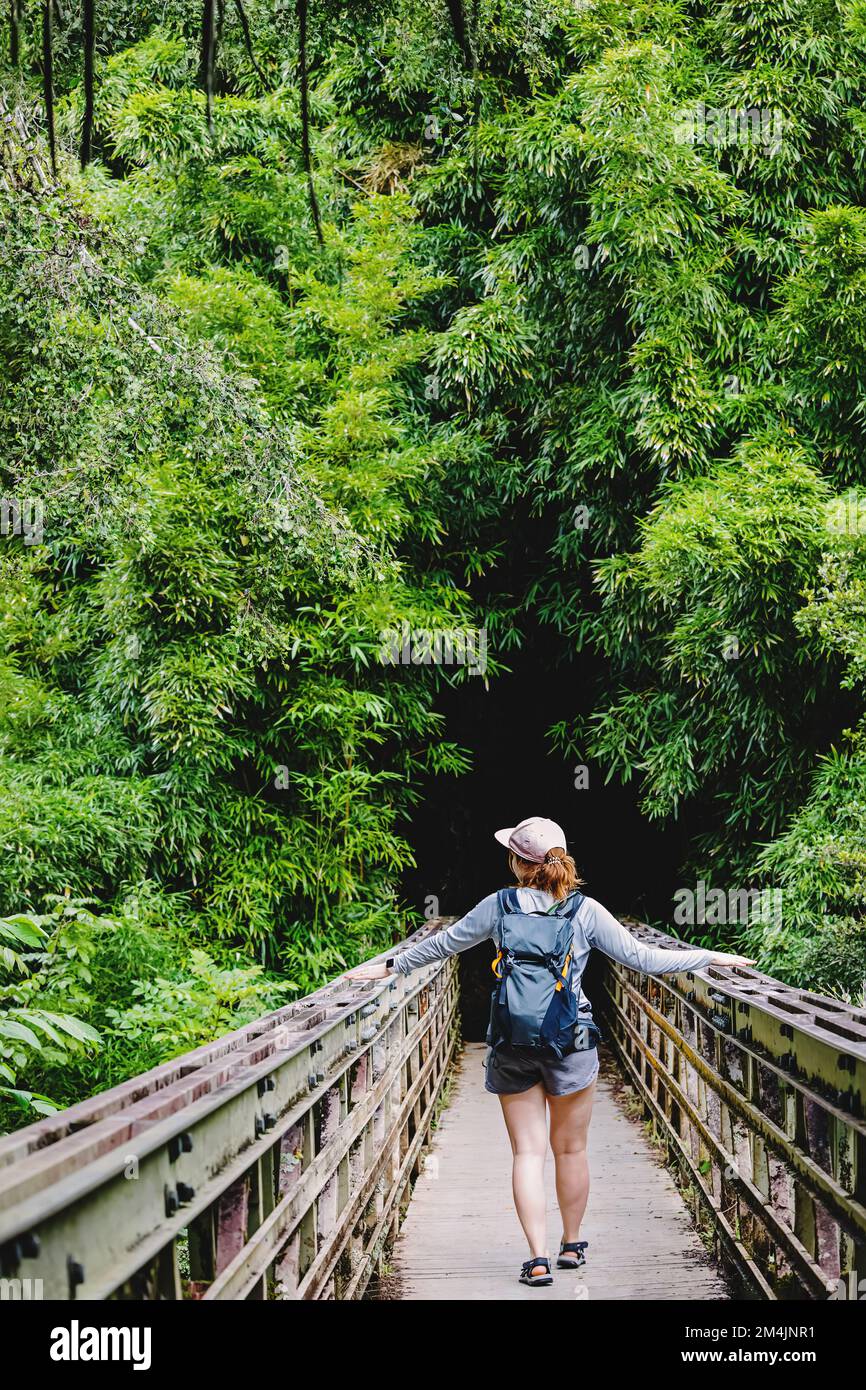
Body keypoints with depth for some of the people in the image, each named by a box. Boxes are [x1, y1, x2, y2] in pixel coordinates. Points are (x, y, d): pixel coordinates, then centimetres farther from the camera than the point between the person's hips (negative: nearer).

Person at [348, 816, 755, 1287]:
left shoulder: (500, 906, -2)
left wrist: (391, 966, 21)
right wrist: (711, 956, 5)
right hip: (572, 1043, 0)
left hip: (512, 1045, 0)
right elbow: (643, 958, -4)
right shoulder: (586, 910, -4)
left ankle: (538, 1258, -4)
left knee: (527, 1152, 3)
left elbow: (443, 943, 7)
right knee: (571, 1149, 14)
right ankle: (572, 1245, 27)